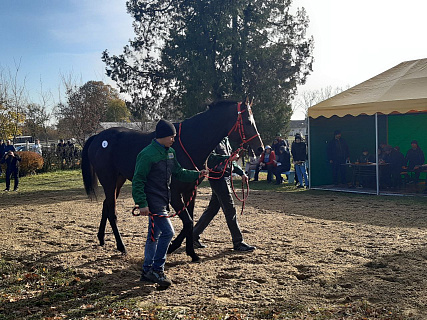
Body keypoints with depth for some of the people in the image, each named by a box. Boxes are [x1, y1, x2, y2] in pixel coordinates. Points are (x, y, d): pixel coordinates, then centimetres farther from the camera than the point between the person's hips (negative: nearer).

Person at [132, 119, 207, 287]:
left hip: (162, 201, 9)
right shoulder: (147, 154, -17)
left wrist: (197, 174, 7)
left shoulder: (170, 153, 10)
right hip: (153, 202, -9)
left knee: (154, 236, 14)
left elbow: (179, 173, 20)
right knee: (167, 232, -12)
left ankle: (147, 271, 24)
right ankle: (157, 270, 1)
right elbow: (138, 181, -16)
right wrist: (142, 204, -20)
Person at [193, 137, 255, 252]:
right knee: (230, 210, -4)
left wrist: (241, 172, 14)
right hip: (218, 177, -10)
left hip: (225, 177, 10)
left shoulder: (225, 140, 16)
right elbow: (211, 158, -26)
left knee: (212, 209, 15)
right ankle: (238, 243, 4)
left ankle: (194, 236, 23)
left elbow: (230, 161, 23)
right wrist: (228, 158, -33)